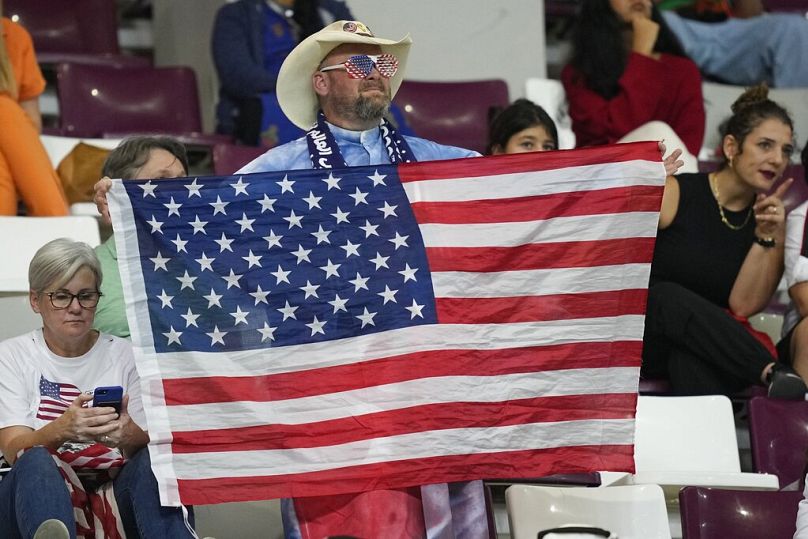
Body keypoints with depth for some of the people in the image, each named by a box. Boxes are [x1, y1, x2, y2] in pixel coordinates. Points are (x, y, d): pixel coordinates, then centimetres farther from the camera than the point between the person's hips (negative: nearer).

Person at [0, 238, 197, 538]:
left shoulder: (125, 355, 12)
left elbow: (147, 445, 3)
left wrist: (130, 436, -23)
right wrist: (61, 430, -28)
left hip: (115, 493, 1)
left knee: (151, 460, -31)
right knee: (36, 461, -35)